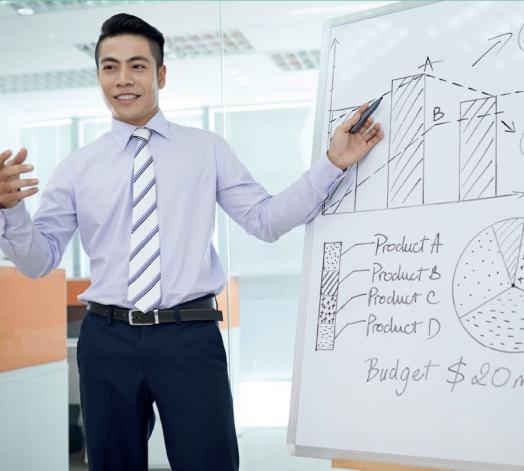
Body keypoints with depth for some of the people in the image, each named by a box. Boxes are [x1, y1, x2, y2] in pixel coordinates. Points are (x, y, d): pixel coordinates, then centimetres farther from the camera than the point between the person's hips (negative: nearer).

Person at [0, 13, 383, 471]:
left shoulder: (207, 149, 6)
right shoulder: (77, 167, 7)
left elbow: (267, 220, 2)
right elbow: (39, 260, 5)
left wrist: (333, 163, -7)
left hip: (190, 336, -1)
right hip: (107, 340, 2)